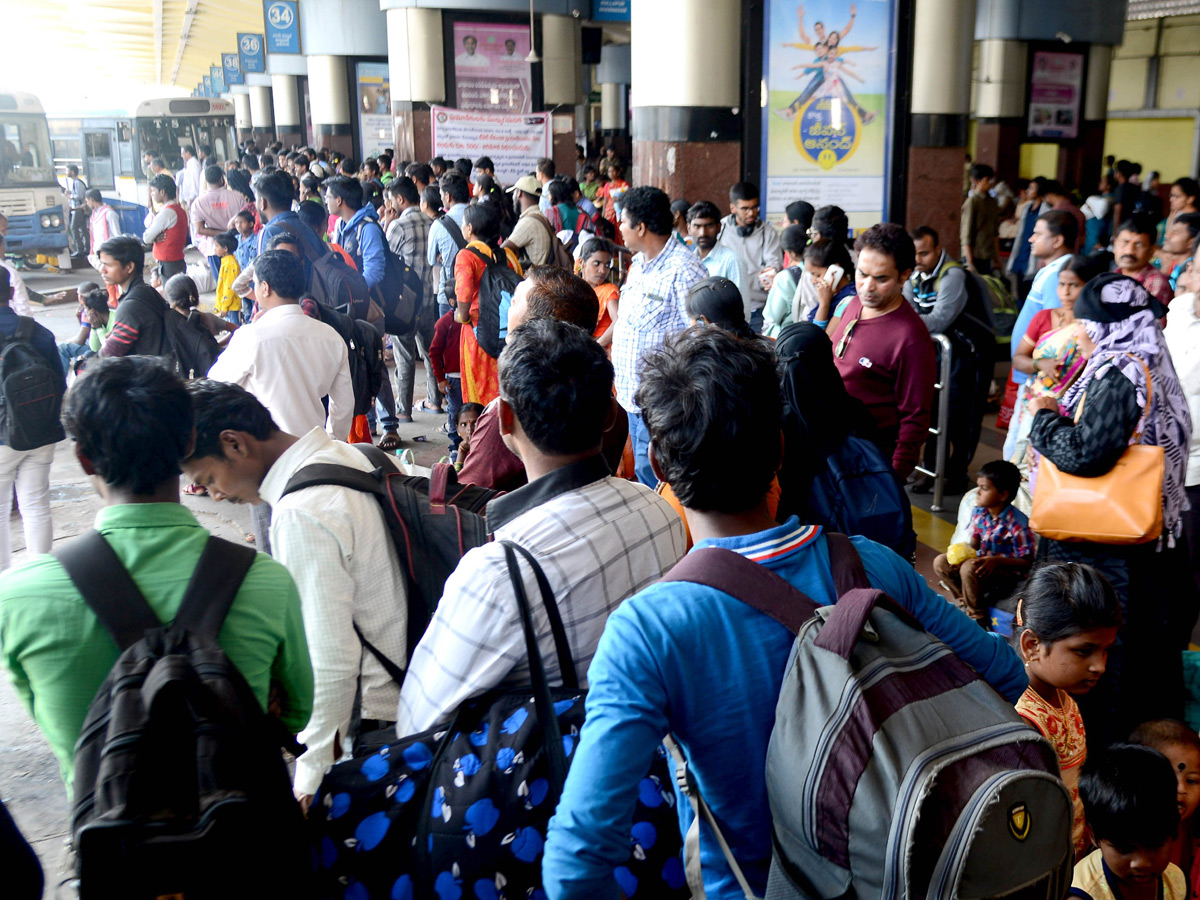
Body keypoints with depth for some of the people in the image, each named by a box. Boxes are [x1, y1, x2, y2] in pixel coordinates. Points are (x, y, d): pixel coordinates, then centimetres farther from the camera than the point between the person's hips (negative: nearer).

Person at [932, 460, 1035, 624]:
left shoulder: (1018, 524, -23)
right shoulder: (979, 512, -3)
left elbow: (1027, 562, -20)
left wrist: (996, 561, -32)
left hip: (1007, 571, -8)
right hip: (983, 561, 8)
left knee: (969, 568, -33)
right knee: (940, 562, -5)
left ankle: (978, 618, -13)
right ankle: (966, 604, 5)